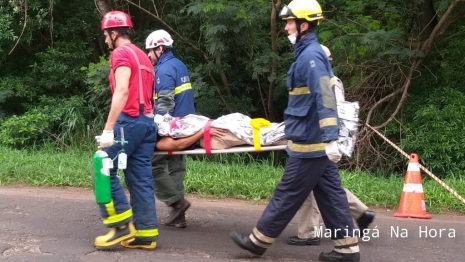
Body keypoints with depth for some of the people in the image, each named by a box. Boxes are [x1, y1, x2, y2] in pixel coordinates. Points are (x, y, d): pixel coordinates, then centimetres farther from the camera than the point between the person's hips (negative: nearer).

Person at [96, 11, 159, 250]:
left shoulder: (121, 53, -5)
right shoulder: (142, 56, 24)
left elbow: (122, 91, -17)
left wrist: (108, 129, -21)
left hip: (130, 120, -9)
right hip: (147, 121, 9)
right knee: (140, 178, 6)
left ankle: (123, 225, -4)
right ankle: (146, 233, 4)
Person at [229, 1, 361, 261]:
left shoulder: (311, 56, -16)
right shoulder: (309, 53, 14)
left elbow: (324, 99, -24)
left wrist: (330, 139, -29)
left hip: (311, 142, -10)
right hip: (316, 140, 10)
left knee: (287, 194, 2)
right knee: (330, 193, 10)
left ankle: (259, 240, 13)